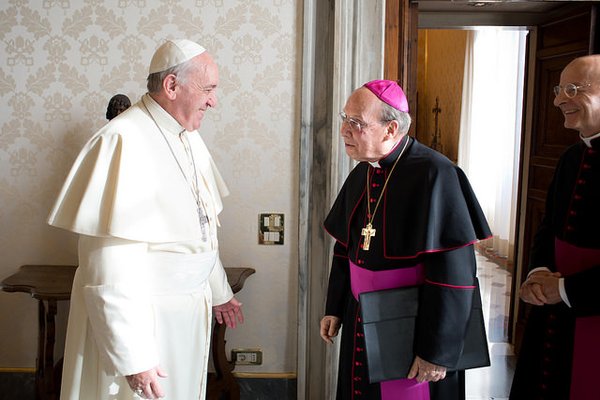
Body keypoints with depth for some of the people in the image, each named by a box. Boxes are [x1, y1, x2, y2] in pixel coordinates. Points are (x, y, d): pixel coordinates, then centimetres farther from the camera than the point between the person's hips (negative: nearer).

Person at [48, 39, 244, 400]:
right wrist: (133, 357, -24)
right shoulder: (124, 142, -22)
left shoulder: (188, 137, 6)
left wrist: (219, 291, 22)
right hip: (142, 316, -8)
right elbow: (111, 268, -25)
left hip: (189, 312, 8)